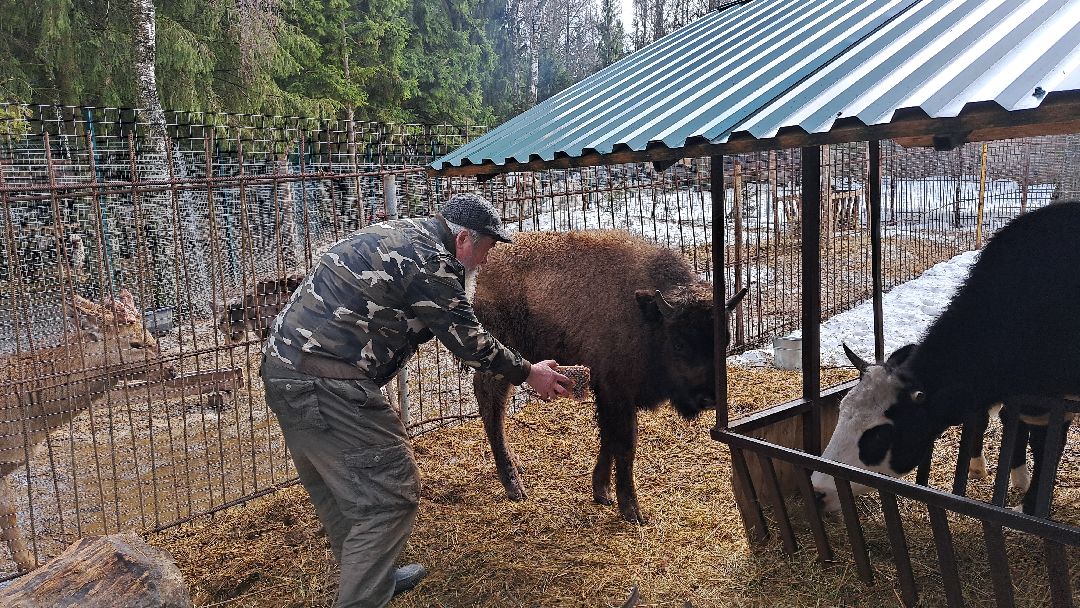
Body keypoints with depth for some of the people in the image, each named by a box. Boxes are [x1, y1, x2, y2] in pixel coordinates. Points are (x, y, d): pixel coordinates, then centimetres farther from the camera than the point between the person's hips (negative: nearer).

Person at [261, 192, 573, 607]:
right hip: (326, 384, -11)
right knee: (389, 495, -3)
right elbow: (468, 341, -7)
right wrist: (528, 374, 7)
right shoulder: (432, 260, -13)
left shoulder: (398, 234, 17)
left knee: (338, 491, 22)